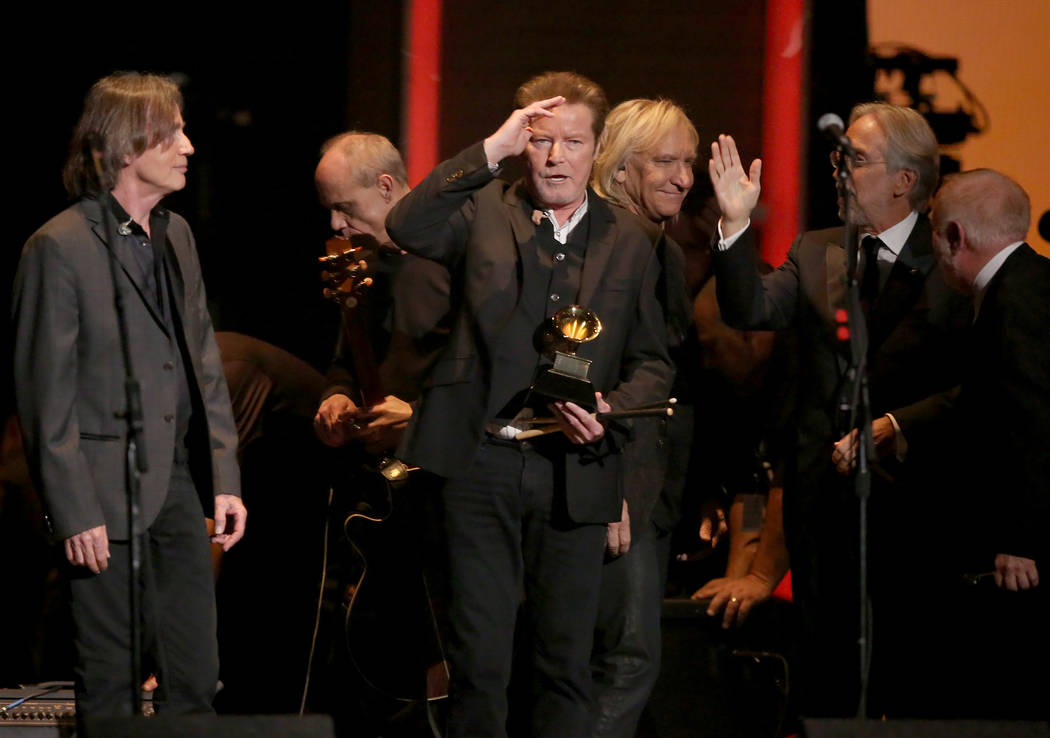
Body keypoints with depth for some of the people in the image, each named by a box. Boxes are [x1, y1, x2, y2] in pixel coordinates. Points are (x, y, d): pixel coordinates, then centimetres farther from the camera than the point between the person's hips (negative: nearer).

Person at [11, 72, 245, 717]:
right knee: (111, 685, -1)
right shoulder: (60, 247, -11)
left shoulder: (176, 234, 12)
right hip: (108, 498, -7)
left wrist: (225, 478, 10)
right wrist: (74, 512, -15)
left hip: (180, 484, 7)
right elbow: (46, 392, -12)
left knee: (196, 677, 9)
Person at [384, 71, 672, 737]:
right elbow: (406, 227, -17)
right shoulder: (483, 213, 5)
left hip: (575, 474, 2)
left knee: (568, 663, 5)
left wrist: (608, 412, -7)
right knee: (479, 660, 1)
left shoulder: (629, 241, 11)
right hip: (481, 463, -2)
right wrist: (492, 151, -18)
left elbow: (653, 363, 14)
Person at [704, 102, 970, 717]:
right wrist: (738, 223, -13)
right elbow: (752, 310, -2)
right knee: (824, 681, 9)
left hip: (909, 500, -4)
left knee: (910, 684, 0)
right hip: (823, 499, 4)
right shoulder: (815, 254, 12)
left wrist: (894, 426, -19)